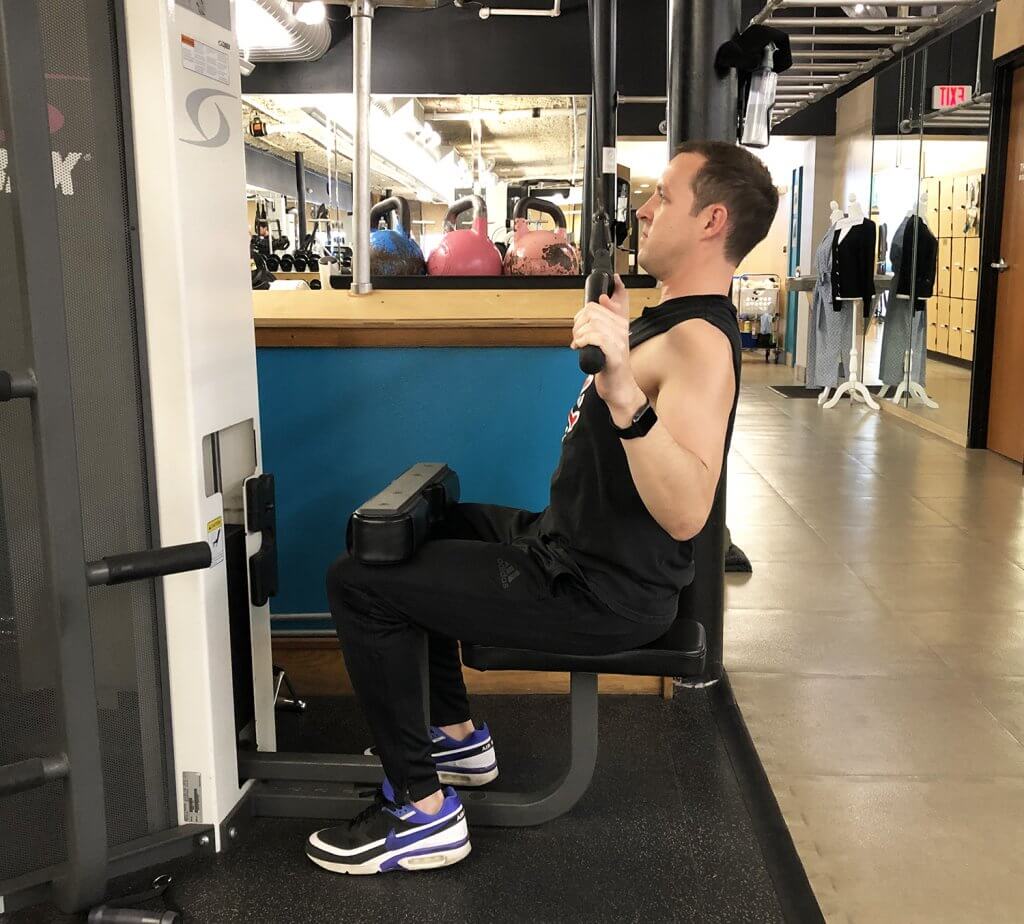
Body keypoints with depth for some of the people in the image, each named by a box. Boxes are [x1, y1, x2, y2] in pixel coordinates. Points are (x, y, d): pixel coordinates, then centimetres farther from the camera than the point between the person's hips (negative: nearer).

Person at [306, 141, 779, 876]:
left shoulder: (701, 342, -23)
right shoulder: (682, 318, 8)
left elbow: (685, 512, -37)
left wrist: (623, 393, -48)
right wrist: (626, 336, 26)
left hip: (602, 592, -10)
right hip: (574, 548, 10)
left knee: (361, 581, -11)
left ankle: (424, 810, 1)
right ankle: (457, 737, 30)